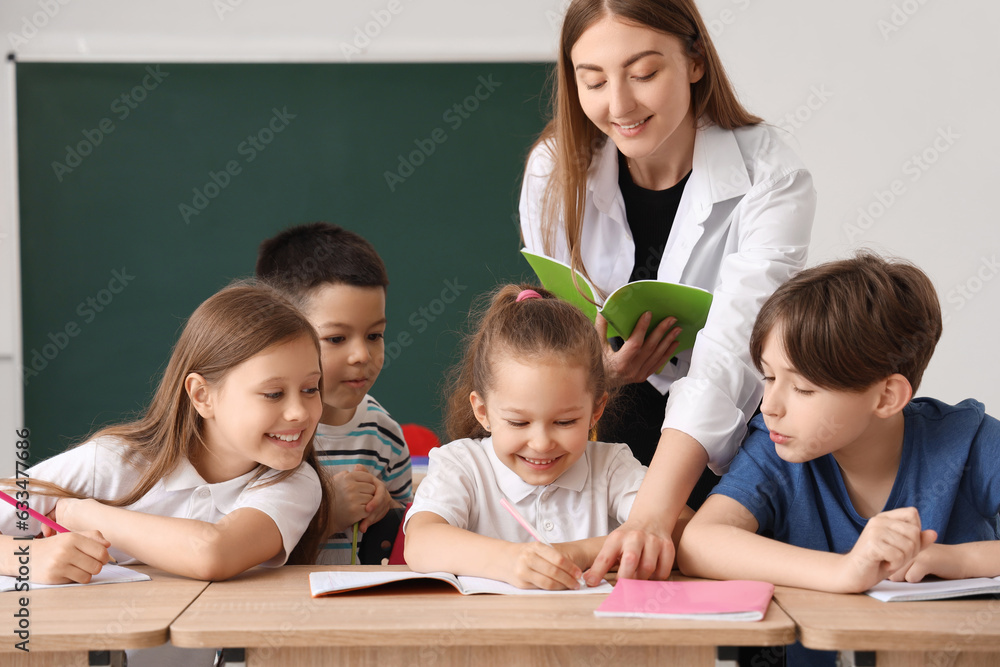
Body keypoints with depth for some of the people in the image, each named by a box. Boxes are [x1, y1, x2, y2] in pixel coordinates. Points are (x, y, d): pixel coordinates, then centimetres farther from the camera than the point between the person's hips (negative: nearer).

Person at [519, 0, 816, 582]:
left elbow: (726, 356, -29)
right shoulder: (554, 170, -5)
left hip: (726, 456, -2)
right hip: (597, 444, 2)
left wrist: (653, 514, -42)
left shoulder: (771, 179, -17)